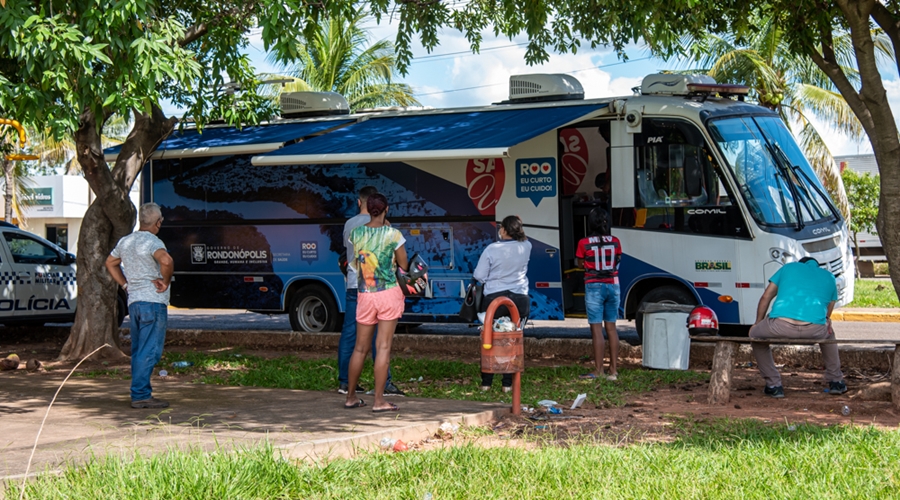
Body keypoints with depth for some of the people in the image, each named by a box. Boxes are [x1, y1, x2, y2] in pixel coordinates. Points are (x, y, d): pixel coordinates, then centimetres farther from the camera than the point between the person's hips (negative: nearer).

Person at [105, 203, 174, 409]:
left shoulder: (125, 241, 13)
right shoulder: (152, 241, -13)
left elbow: (110, 263, 27)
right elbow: (166, 261, -32)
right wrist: (165, 282, -16)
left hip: (133, 301, 8)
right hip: (153, 302, -8)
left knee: (138, 351, 13)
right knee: (149, 351, -7)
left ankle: (140, 393, 16)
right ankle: (141, 395, -8)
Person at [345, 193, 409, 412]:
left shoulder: (356, 233, 2)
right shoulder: (393, 234, -8)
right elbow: (404, 265, 1)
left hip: (365, 294, 4)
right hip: (389, 293, -4)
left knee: (360, 348, 12)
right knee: (384, 347, -2)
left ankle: (351, 396, 20)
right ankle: (379, 400, -3)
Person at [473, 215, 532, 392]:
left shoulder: (492, 249, -11)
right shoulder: (526, 247, -3)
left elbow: (479, 276, -4)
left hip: (494, 299, -2)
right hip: (520, 299, 2)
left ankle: (486, 383, 12)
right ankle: (508, 384, 6)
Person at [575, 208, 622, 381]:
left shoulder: (584, 243, -9)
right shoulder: (615, 242, 0)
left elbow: (579, 263, 3)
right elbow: (618, 261, 12)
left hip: (594, 287, -4)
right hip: (612, 285, 4)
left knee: (597, 328, -3)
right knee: (611, 327, 9)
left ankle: (598, 370, -3)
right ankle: (614, 369, 11)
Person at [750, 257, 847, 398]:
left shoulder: (788, 268, 28)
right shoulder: (829, 277, 31)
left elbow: (765, 298, 26)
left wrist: (757, 323, 38)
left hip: (780, 326, -2)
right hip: (814, 330, 2)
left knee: (755, 335, 30)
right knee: (828, 334, 39)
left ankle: (773, 385, 22)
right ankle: (836, 382, 41)